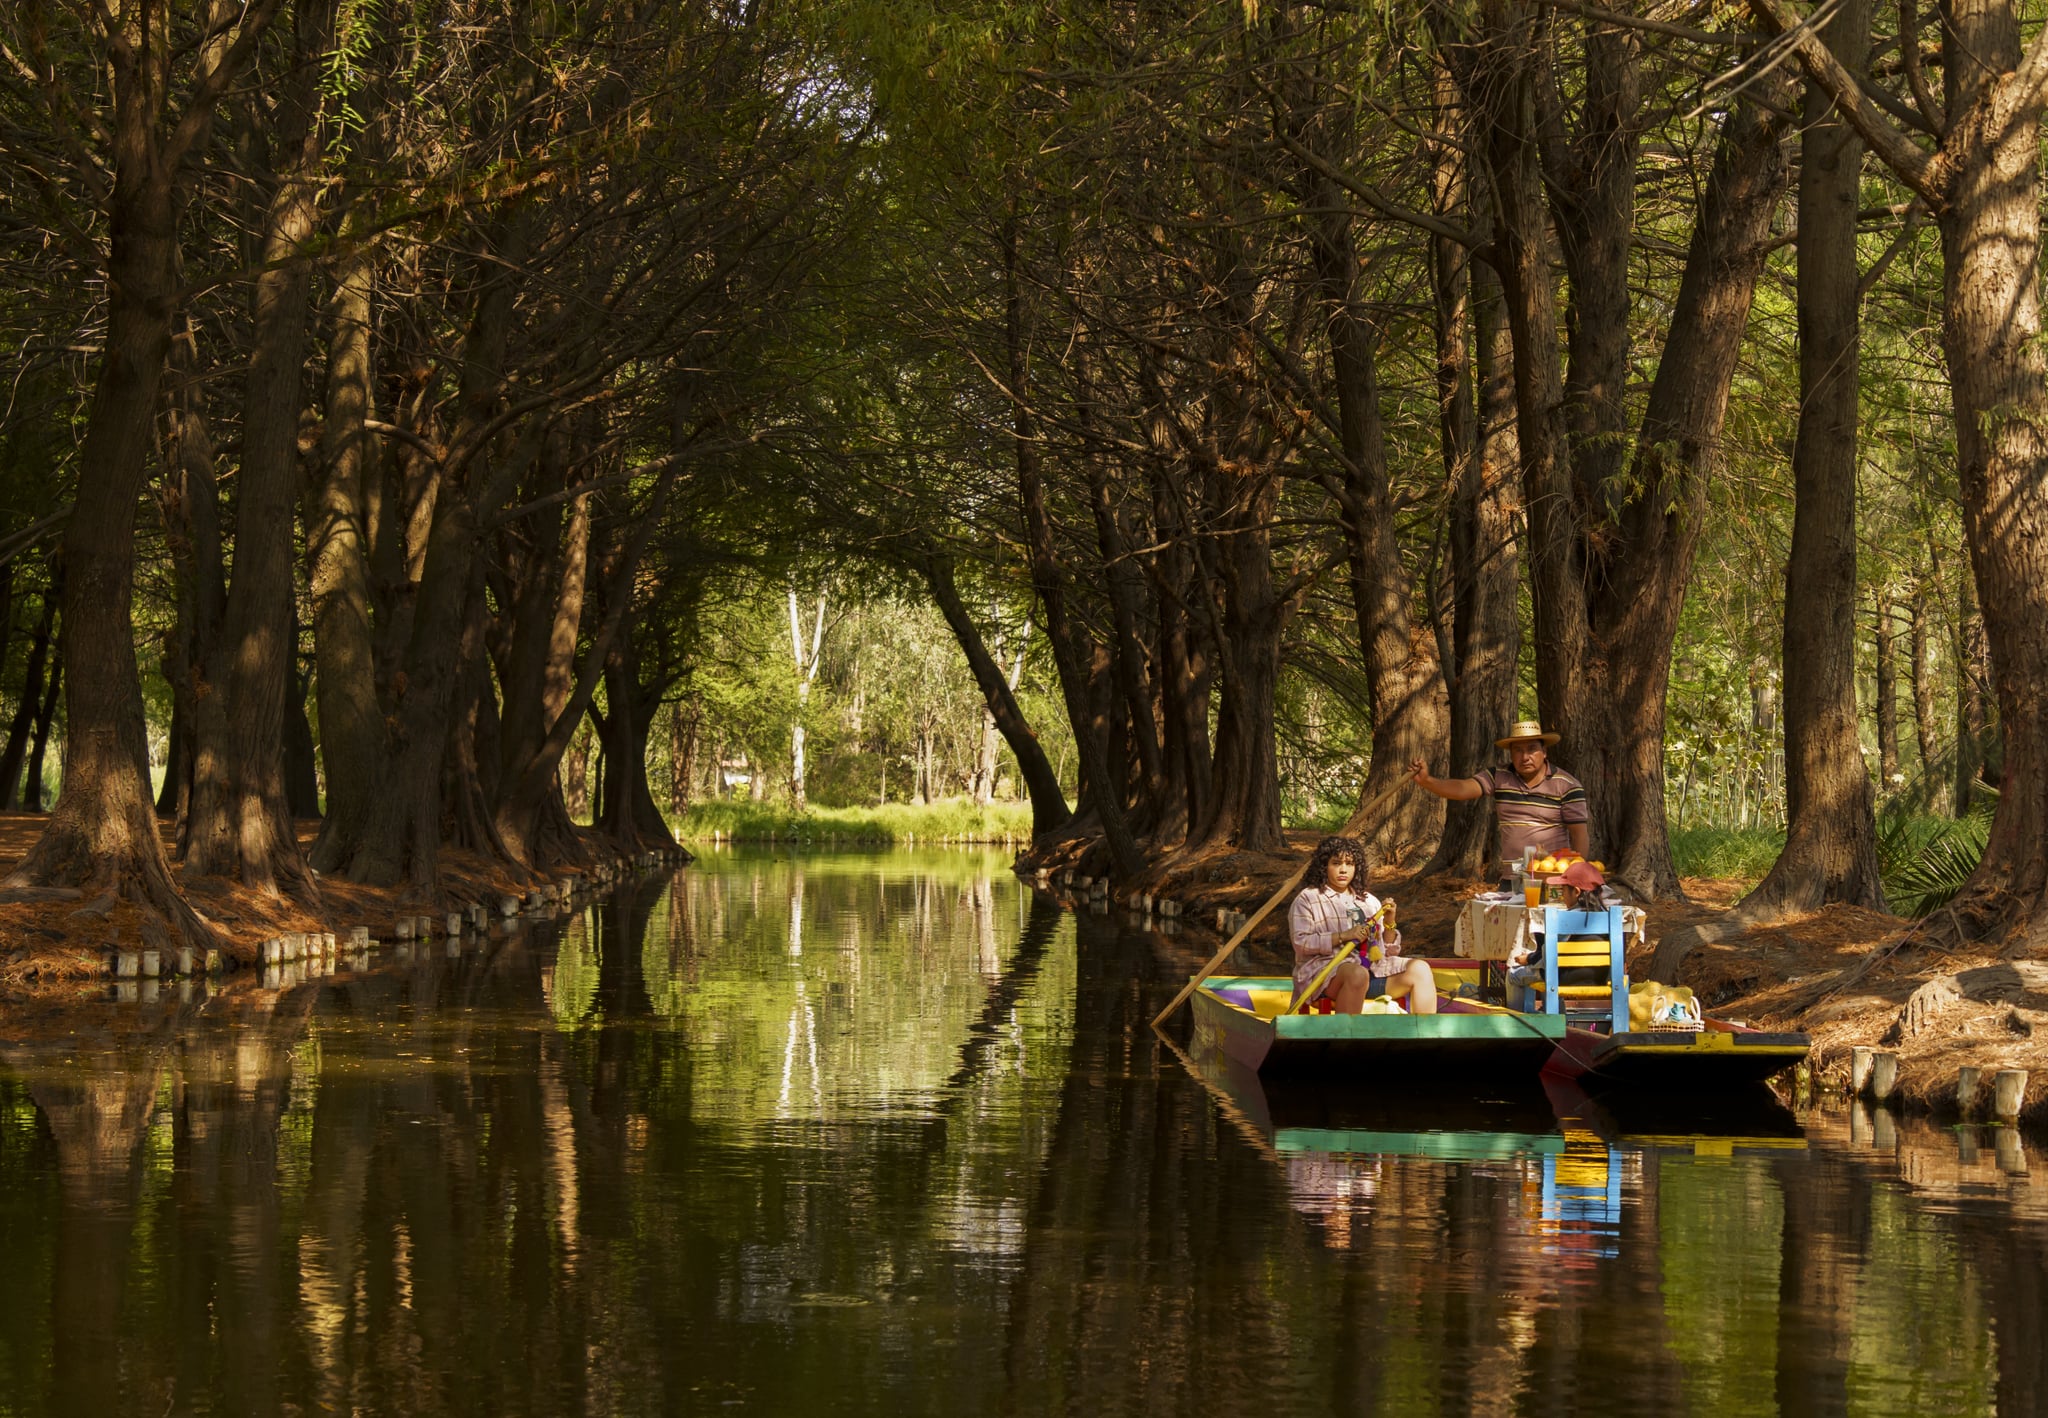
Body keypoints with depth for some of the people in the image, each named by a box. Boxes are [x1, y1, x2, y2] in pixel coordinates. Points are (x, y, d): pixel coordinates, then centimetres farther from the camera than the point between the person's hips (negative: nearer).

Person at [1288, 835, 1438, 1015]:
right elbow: (1301, 943, -7)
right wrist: (1343, 936, -15)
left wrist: (1389, 924, 0)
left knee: (1420, 969, -17)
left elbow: (1386, 949, 20)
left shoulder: (1369, 901, 24)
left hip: (1372, 967, 6)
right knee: (1358, 974, -39)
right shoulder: (1308, 900, 7)